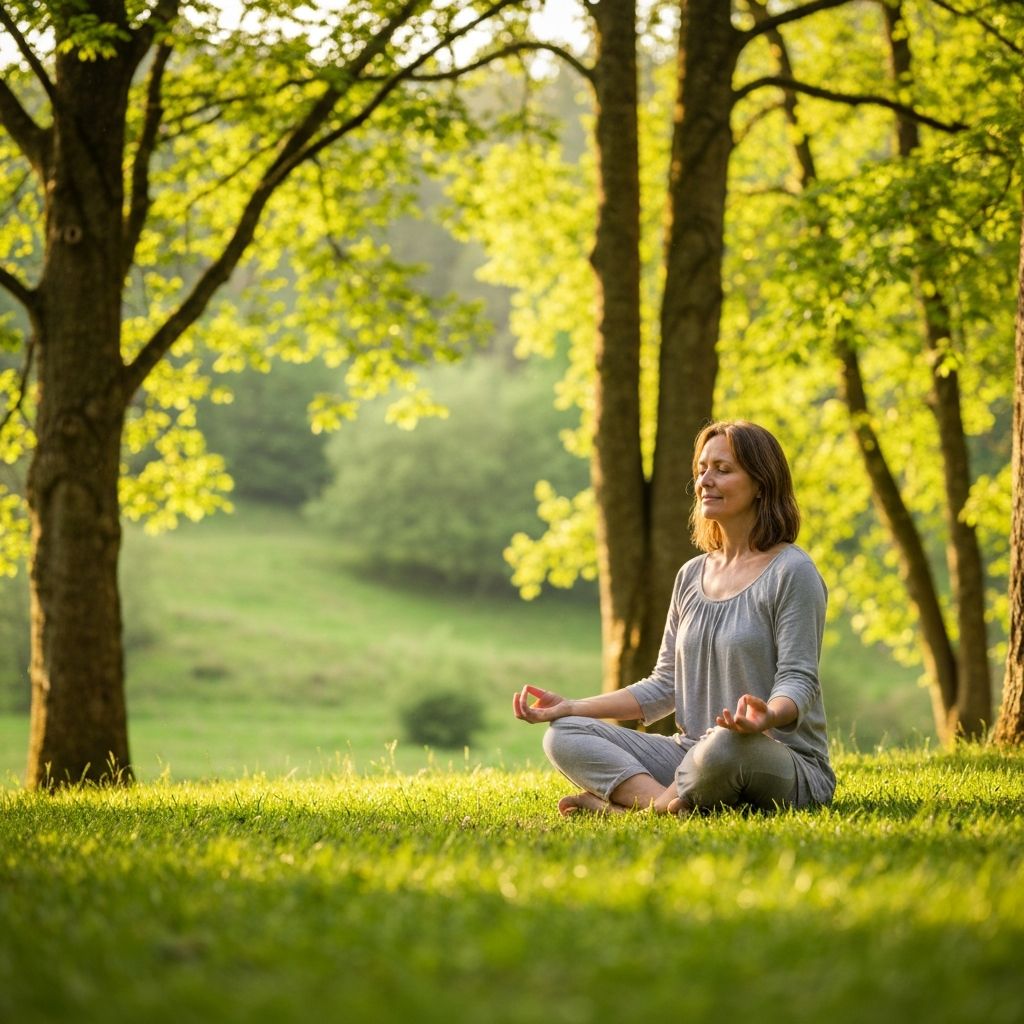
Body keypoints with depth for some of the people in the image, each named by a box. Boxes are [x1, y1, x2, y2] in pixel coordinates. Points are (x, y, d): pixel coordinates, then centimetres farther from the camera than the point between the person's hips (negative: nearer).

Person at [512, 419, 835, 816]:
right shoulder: (691, 576, 15)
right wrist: (571, 707, 6)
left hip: (787, 765, -7)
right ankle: (666, 802, -29)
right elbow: (664, 686, 16)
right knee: (564, 735, -8)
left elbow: (798, 680, -14)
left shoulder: (791, 571, -6)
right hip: (691, 753, 7)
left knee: (726, 744, -42)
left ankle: (626, 802, -20)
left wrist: (767, 716, -38)